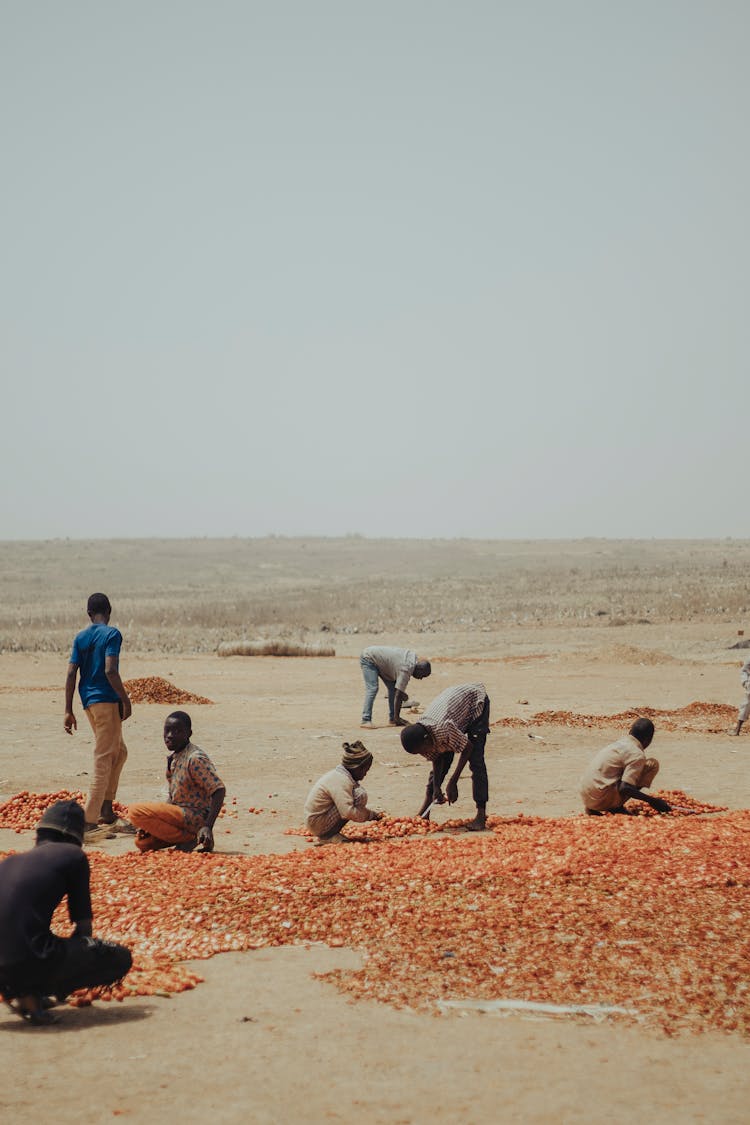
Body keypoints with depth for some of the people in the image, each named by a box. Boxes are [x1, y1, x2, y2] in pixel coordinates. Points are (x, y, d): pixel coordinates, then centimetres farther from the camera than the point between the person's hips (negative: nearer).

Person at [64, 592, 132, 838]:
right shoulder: (112, 634, -7)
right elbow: (110, 670, -19)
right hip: (106, 700, -7)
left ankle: (106, 813, 20)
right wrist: (126, 700, -11)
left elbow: (71, 675, 6)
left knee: (119, 752, 22)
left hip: (89, 702, 7)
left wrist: (69, 711, 7)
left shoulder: (80, 638, 11)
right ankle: (89, 822, -10)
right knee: (103, 760, -6)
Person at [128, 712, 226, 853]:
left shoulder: (195, 758, -19)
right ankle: (189, 835, 10)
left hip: (196, 816, -10)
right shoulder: (173, 758, 9)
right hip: (179, 812, 10)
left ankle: (189, 838, -14)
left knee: (135, 811, -21)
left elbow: (219, 790, -24)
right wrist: (150, 823, 8)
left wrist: (208, 827, -31)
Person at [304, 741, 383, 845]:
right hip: (318, 824, -10)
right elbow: (348, 812, -29)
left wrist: (374, 814, 11)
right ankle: (330, 836, -11)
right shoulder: (341, 781, -20)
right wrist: (370, 815, -13)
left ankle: (327, 835, 10)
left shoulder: (339, 775, 11)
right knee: (360, 795, -18)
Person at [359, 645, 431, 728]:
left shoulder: (414, 658, -4)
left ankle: (392, 718, 6)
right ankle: (366, 720, -28)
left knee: (393, 688, 4)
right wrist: (396, 717, -25)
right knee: (372, 689, -23)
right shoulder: (406, 670, -30)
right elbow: (398, 695, -29)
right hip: (368, 659, -10)